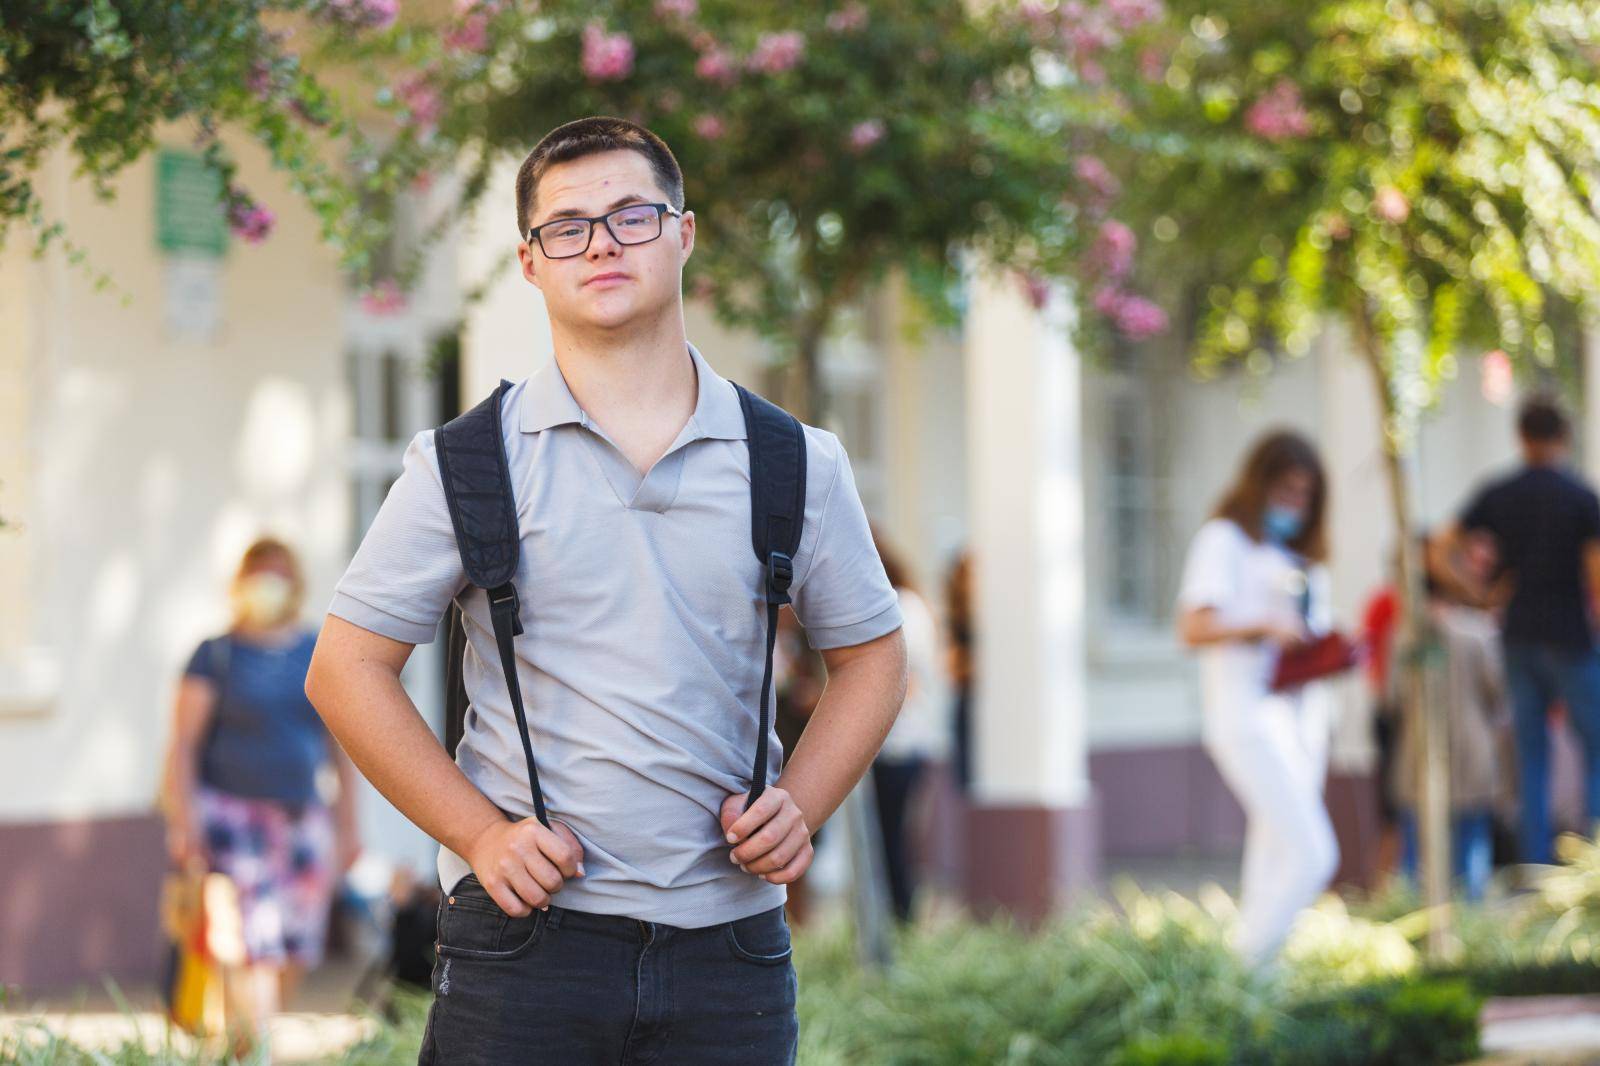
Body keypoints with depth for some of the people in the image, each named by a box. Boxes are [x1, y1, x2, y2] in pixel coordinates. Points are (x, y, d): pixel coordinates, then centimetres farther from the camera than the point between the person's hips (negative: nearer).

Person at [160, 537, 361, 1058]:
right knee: (252, 942, -14)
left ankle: (244, 1035, 20)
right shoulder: (216, 655, -1)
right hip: (233, 815, -5)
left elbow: (342, 746, 15)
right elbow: (183, 743, -4)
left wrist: (347, 826, 12)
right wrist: (183, 821, -13)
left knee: (297, 950, 3)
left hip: (304, 820, 5)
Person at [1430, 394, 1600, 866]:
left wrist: (1480, 594, 9)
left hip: (1518, 637, 4)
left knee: (1531, 757, 8)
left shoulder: (1496, 495, 4)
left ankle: (1536, 864, 5)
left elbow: (1440, 552, 2)